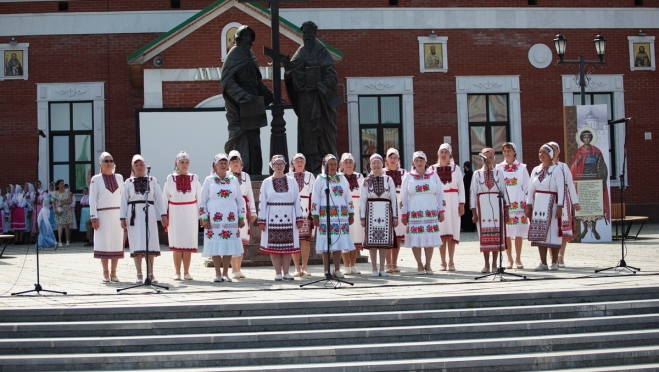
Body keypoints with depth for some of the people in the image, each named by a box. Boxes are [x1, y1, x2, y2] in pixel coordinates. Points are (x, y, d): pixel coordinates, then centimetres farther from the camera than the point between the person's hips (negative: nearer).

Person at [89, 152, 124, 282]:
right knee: (103, 243, -1)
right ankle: (105, 273, 7)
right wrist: (94, 217, -8)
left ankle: (113, 272, 10)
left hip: (117, 214, 3)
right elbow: (92, 200, -1)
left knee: (117, 243, 3)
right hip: (103, 215, -3)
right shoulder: (96, 179, 2)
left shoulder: (119, 177, 11)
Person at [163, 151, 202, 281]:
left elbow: (199, 198, 4)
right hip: (175, 214, 0)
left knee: (189, 243, 2)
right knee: (176, 243, 3)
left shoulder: (194, 178, 3)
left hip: (190, 214, 1)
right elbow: (165, 198, 3)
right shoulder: (170, 178, 1)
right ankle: (177, 272, 9)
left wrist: (200, 215, 1)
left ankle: (186, 272, 10)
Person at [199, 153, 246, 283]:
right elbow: (202, 201, 3)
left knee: (229, 246, 1)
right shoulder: (209, 180, 4)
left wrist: (241, 217, 7)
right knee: (215, 247, -3)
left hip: (231, 218, 2)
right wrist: (204, 218, -4)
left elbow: (240, 200, 12)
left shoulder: (233, 180, 10)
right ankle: (218, 274, 5)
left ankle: (225, 273, 10)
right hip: (214, 218, -2)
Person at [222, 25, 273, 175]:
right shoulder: (234, 55, -8)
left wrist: (271, 96, 15)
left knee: (253, 139, 8)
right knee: (240, 139, -7)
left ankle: (253, 174, 12)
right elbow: (228, 81, -16)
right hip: (238, 105, -8)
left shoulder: (249, 55, 15)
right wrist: (243, 95, -27)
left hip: (251, 104, 8)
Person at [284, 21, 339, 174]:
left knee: (321, 132, -7)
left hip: (320, 98, -6)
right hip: (304, 98, 6)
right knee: (307, 133, 3)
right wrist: (288, 68, -9)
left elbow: (331, 75, -9)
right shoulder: (300, 53, 13)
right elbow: (293, 77, 11)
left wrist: (318, 86, -22)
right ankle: (311, 167, 4)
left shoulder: (322, 52, -3)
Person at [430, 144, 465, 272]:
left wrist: (461, 203, 0)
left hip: (453, 202, 0)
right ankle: (443, 262, 5)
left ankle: (451, 262, 8)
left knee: (452, 232, 1)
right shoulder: (432, 169, 6)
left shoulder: (456, 168, 7)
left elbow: (461, 187, 7)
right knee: (441, 233, 0)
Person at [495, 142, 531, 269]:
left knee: (519, 232, 0)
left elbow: (527, 187, 7)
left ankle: (518, 259, 8)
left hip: (518, 203, 0)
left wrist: (528, 204, 2)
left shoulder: (522, 167, 5)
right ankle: (509, 259, 7)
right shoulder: (499, 168, 7)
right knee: (506, 233, 0)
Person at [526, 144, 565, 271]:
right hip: (538, 204, 5)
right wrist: (528, 205, 7)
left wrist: (560, 206, -16)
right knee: (539, 234, 2)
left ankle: (554, 263, 5)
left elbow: (561, 189, -9)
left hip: (551, 204, -5)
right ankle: (543, 263, 6)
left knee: (553, 232, -2)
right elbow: (531, 189, 14)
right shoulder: (535, 170, 12)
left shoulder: (556, 170, -4)